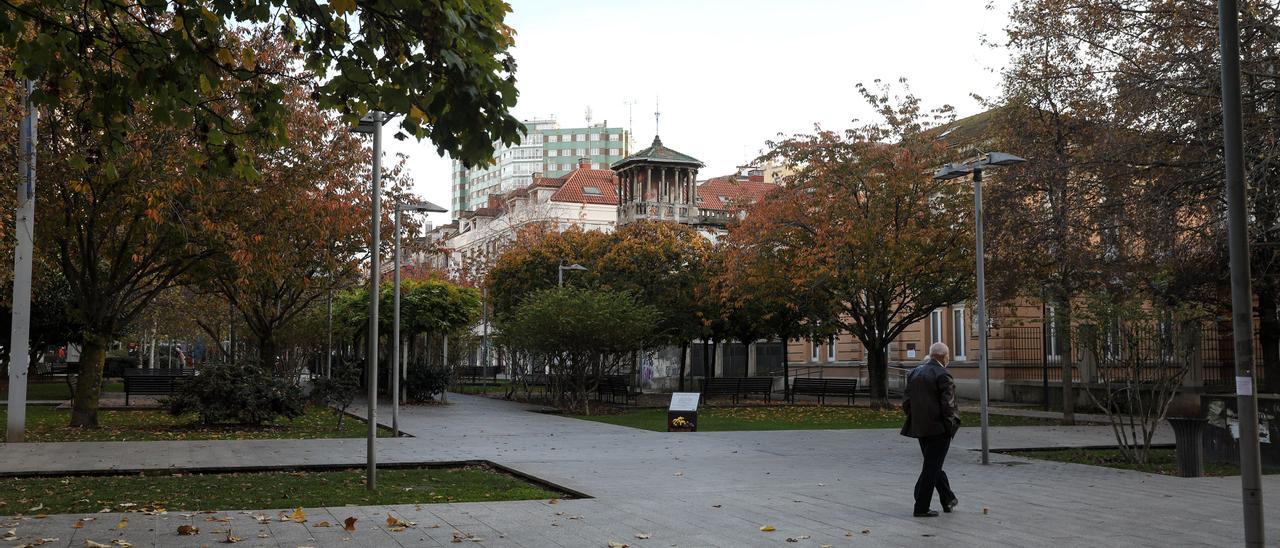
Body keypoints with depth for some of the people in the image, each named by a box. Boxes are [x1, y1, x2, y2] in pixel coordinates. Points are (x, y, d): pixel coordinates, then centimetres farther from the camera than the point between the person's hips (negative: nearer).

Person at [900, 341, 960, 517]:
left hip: (920, 428, 7)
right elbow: (948, 405, -18)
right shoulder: (943, 375, -15)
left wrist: (914, 419, 15)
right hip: (938, 428, -7)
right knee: (931, 467, -1)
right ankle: (921, 508, 1)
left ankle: (948, 500, 31)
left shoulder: (914, 372, 7)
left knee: (933, 465, 18)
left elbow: (906, 401, 9)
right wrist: (951, 425, -4)